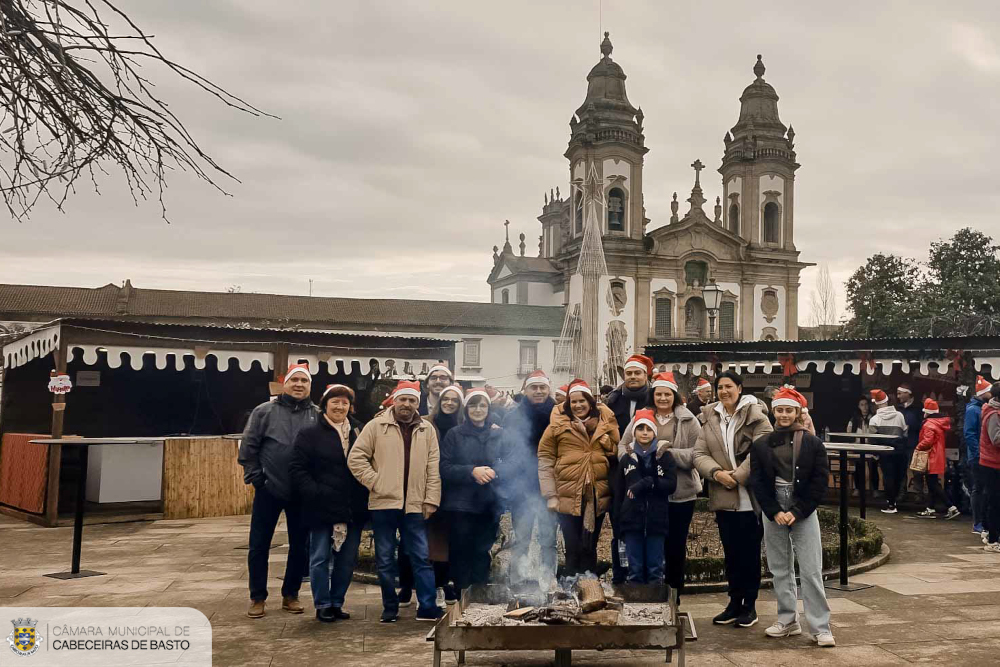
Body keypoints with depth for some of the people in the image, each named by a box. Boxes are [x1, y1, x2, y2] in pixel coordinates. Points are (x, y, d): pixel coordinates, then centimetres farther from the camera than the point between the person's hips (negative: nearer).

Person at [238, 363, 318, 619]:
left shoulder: (318, 416, 1)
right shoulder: (264, 411, -2)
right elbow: (248, 447, -1)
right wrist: (255, 477, -5)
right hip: (268, 490, -1)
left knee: (300, 547, 10)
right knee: (259, 546, 5)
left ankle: (290, 595, 25)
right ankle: (257, 597, 20)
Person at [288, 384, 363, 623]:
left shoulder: (360, 432, 7)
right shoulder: (310, 434, -2)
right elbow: (297, 469, -5)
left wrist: (364, 495, 1)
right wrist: (315, 494, -16)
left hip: (353, 510, 3)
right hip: (322, 509, -3)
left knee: (347, 559, 10)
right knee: (320, 558, 5)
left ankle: (336, 603, 25)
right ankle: (323, 605, 19)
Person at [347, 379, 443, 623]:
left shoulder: (427, 430, 8)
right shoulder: (376, 426, 1)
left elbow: (433, 468, 5)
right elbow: (355, 458, -1)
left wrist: (431, 499, -1)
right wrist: (374, 482, -8)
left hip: (415, 505, 1)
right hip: (383, 503, -1)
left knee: (422, 558, 3)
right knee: (385, 560, 8)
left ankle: (428, 608, 9)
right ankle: (390, 608, 21)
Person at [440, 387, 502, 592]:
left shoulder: (498, 435, 7)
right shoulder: (455, 435, 1)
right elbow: (444, 468, -5)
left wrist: (494, 472, -11)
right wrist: (472, 471, -16)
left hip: (489, 505, 2)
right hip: (460, 505, -2)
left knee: (483, 553, 7)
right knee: (461, 553, 0)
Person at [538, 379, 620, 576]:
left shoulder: (606, 422, 4)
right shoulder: (558, 425, -3)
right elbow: (545, 461, -3)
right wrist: (551, 496, -6)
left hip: (598, 498, 2)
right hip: (568, 498, -2)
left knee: (590, 548, 14)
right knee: (574, 550, 5)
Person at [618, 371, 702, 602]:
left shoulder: (688, 421, -1)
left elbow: (698, 453, -9)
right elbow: (623, 447, 5)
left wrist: (670, 453, -21)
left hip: (680, 493, -1)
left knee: (675, 546, 10)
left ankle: (674, 594, 27)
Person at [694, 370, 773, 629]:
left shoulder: (755, 416, -6)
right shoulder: (710, 418, 8)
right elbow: (699, 454, 2)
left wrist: (738, 476, -18)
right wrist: (717, 472, -15)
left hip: (751, 497, -4)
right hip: (723, 498, 4)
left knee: (750, 552, 6)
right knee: (731, 553, 13)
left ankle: (750, 605, 20)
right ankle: (735, 602, 26)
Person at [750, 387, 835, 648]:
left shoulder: (813, 443, -1)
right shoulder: (760, 445, 4)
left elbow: (820, 482, -4)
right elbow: (757, 482, 2)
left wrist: (796, 512, -10)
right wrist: (774, 512, -9)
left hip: (803, 513, -3)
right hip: (773, 513, 3)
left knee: (811, 572, -4)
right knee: (780, 570, 10)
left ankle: (821, 628, 2)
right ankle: (788, 621, 21)